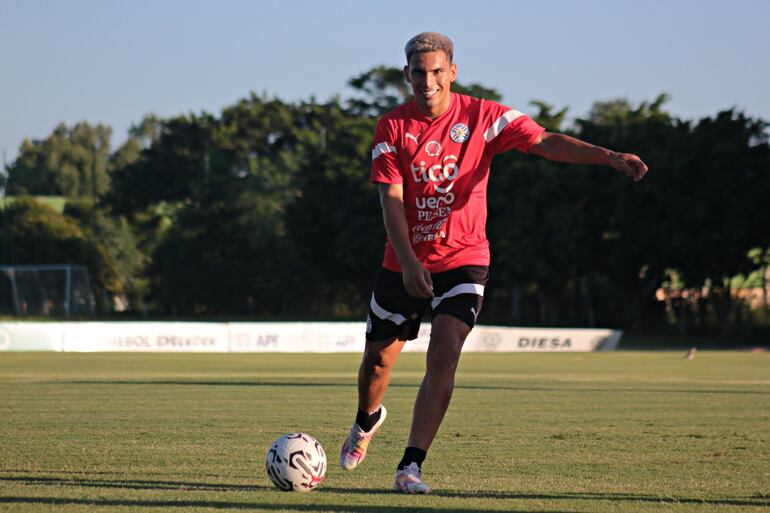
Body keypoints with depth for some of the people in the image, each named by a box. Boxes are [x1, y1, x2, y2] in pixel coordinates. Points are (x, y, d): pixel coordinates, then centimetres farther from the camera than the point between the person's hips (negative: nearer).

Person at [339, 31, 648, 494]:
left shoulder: (482, 116, -6)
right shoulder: (393, 127, -4)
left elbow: (544, 142, -16)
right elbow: (391, 199, -11)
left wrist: (609, 157, -31)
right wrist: (409, 261, -25)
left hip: (463, 260, -2)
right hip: (405, 262, 2)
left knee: (444, 354, -20)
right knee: (378, 360, 12)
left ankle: (411, 467, -18)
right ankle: (368, 420, 47)